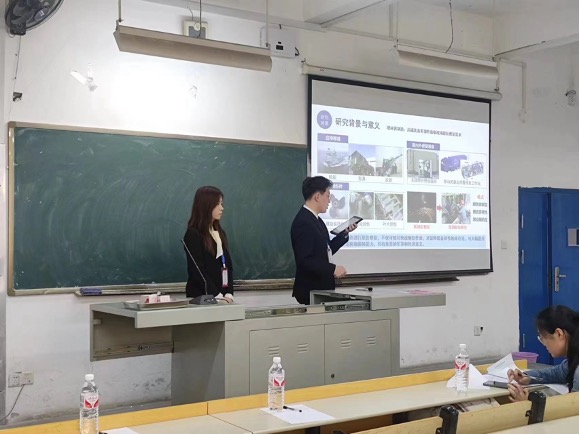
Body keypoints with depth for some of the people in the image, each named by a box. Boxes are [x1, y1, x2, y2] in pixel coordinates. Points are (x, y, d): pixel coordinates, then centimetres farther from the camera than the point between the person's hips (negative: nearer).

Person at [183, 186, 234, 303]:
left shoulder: (220, 233, 12)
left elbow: (227, 265, 10)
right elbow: (198, 270, -13)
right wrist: (216, 295, -17)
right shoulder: (193, 235, -7)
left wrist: (229, 294, -3)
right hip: (200, 297, -6)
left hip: (222, 296, 6)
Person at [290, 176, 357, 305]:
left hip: (321, 287, 9)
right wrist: (333, 269, -22)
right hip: (310, 290, -9)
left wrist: (344, 234, 10)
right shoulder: (303, 222, -18)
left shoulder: (315, 220, 13)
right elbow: (304, 260, -24)